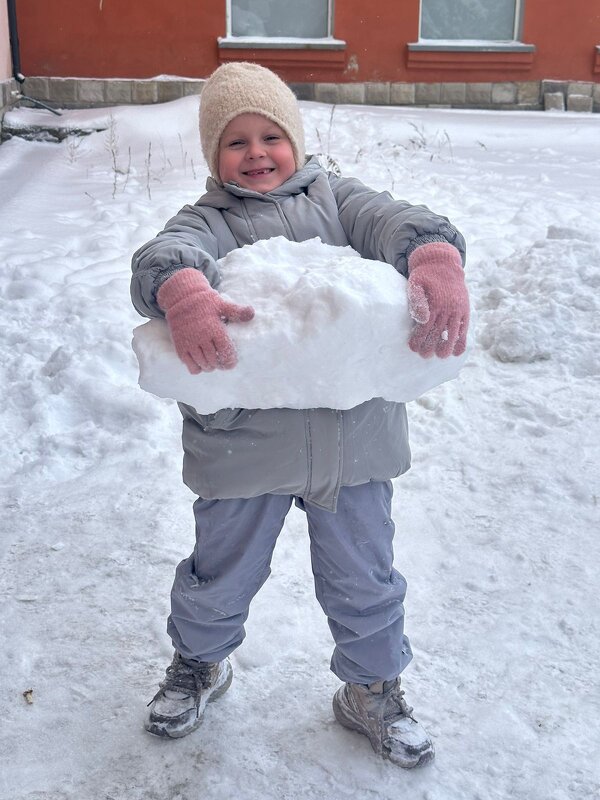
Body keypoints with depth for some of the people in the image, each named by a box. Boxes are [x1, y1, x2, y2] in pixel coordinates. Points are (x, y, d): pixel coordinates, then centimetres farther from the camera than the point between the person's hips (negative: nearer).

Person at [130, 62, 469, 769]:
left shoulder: (335, 198, 8)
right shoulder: (207, 221, 2)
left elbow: (397, 221, -11)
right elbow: (165, 253, -21)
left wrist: (437, 258, -35)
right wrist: (182, 290, -46)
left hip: (352, 437, 1)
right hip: (243, 440, -1)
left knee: (364, 582, 16)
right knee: (221, 577, 18)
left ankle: (372, 691, 43)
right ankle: (198, 663, 50)